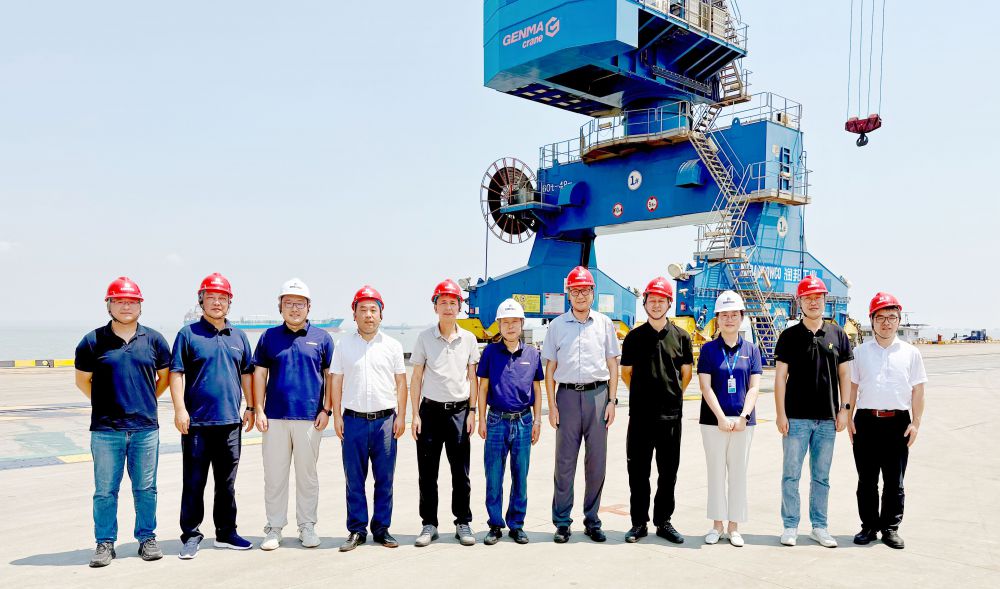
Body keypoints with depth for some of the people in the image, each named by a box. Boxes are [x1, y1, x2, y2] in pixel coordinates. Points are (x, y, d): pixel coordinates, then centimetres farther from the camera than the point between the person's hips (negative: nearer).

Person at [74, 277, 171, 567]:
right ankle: (105, 543, 18)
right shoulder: (93, 341, 0)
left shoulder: (154, 339, 4)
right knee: (105, 490, 7)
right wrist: (105, 404, 7)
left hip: (145, 428, 1)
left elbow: (165, 377, 15)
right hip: (105, 429, -1)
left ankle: (147, 538, 21)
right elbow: (82, 380, 10)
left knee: (145, 488, 9)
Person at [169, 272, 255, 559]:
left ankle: (226, 532, 23)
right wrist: (180, 409, -13)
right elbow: (176, 373, -5)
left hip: (231, 420, 4)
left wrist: (250, 408, 10)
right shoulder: (188, 334, -1)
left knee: (227, 482, 13)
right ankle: (191, 535, 14)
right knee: (194, 482, 3)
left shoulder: (238, 337, 11)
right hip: (197, 421, -4)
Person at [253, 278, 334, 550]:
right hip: (275, 418, 1)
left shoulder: (321, 338, 5)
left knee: (307, 475, 8)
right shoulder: (269, 337, 8)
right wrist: (259, 411, 1)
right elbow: (259, 374, 8)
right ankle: (274, 528, 18)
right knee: (274, 475, 6)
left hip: (310, 418, -1)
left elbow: (330, 376, 6)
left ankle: (307, 526, 20)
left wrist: (326, 410, -1)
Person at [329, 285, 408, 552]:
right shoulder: (344, 345, 6)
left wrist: (400, 417, 0)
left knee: (384, 479, 5)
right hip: (353, 420, 0)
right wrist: (337, 417, 0)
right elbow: (335, 381, 6)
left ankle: (381, 528, 18)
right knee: (354, 480, 6)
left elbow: (401, 383, 7)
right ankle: (357, 531, 16)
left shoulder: (392, 346, 6)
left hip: (385, 420, 0)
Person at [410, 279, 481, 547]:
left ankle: (463, 523, 18)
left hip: (459, 411, 1)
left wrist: (472, 411, 1)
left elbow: (472, 378, 9)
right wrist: (415, 414, -1)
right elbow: (416, 378, 4)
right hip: (431, 410, 0)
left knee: (461, 471, 5)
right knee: (427, 472, 5)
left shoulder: (469, 339, 5)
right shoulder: (424, 337, 2)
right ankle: (429, 524, 17)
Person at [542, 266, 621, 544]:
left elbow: (612, 365, 9)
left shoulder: (604, 323, 8)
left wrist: (612, 401, 1)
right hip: (568, 395, 0)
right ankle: (562, 523, 12)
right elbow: (550, 367, 7)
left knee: (597, 461, 4)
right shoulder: (557, 325, 7)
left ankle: (592, 521, 17)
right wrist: (552, 405, 0)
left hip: (598, 395, 1)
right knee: (565, 461, 3)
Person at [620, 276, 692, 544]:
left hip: (670, 414, 1)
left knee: (668, 472, 8)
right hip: (640, 414, 0)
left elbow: (686, 373, 13)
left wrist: (673, 395, 13)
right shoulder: (634, 337, 3)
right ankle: (639, 523, 16)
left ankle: (663, 522, 21)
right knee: (638, 471, 4)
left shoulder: (681, 337, 4)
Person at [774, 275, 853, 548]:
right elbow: (780, 376, -2)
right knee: (791, 474, 2)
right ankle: (790, 526, 13)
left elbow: (844, 375, 9)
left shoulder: (837, 334, 7)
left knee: (822, 476, 11)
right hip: (796, 418, -2)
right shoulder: (789, 336, 0)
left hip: (827, 419, 2)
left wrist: (844, 409, 2)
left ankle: (819, 526, 22)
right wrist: (780, 413, -7)